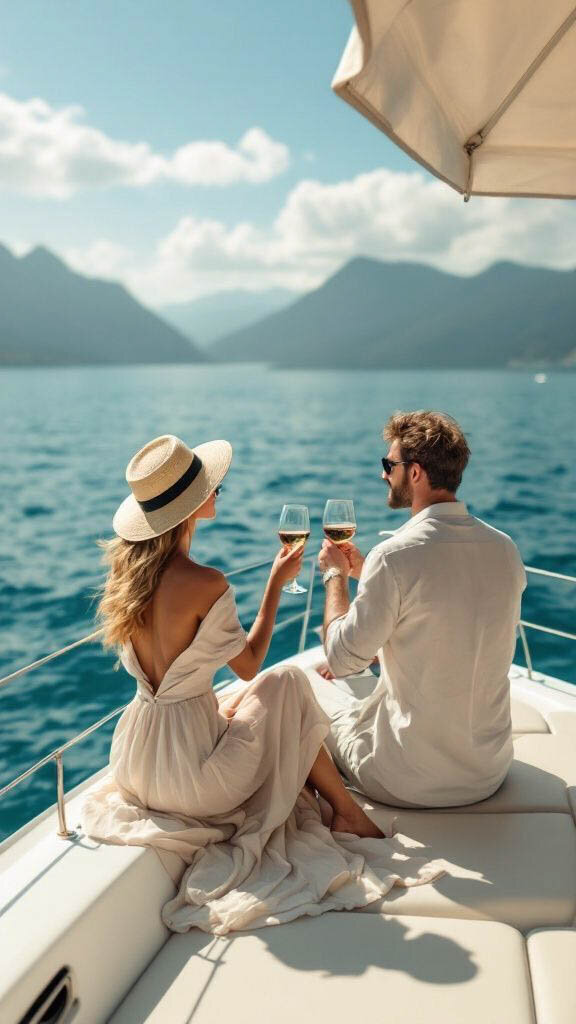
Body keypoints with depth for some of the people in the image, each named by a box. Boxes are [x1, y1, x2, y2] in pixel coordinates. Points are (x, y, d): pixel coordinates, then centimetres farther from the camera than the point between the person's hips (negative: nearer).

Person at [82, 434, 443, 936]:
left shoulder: (124, 564, -2)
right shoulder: (205, 583, -24)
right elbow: (249, 665, -8)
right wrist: (277, 581, -1)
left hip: (134, 768, 8)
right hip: (189, 779, -7)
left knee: (235, 703, 29)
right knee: (287, 682, 11)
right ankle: (346, 813, 19)